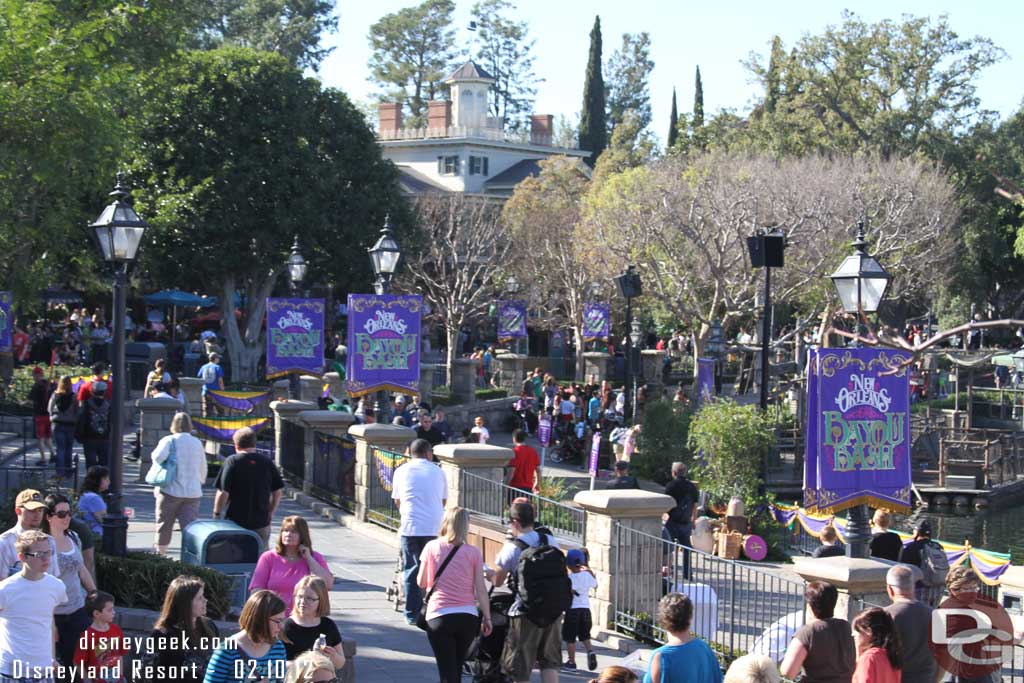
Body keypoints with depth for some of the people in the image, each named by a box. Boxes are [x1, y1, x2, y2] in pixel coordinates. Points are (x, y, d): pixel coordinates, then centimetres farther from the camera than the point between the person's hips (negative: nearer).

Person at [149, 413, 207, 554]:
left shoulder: (169, 441, -5)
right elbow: (203, 469, 16)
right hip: (193, 492, 3)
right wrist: (200, 482, 31)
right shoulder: (197, 443, 9)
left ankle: (160, 555, 24)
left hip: (171, 490, -3)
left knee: (164, 526, 13)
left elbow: (159, 456, -24)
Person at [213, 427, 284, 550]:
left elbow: (223, 493, -12)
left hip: (236, 521, -3)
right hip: (262, 522, 3)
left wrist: (217, 514, 0)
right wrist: (270, 512, 19)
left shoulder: (232, 462, -7)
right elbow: (278, 491, 6)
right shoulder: (267, 462, 3)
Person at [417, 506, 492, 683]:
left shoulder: (431, 547, -3)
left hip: (439, 617, -2)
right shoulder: (474, 552, -2)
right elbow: (481, 589, -2)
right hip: (467, 617, 2)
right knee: (457, 668, 21)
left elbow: (421, 583, 4)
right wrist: (487, 618, 7)